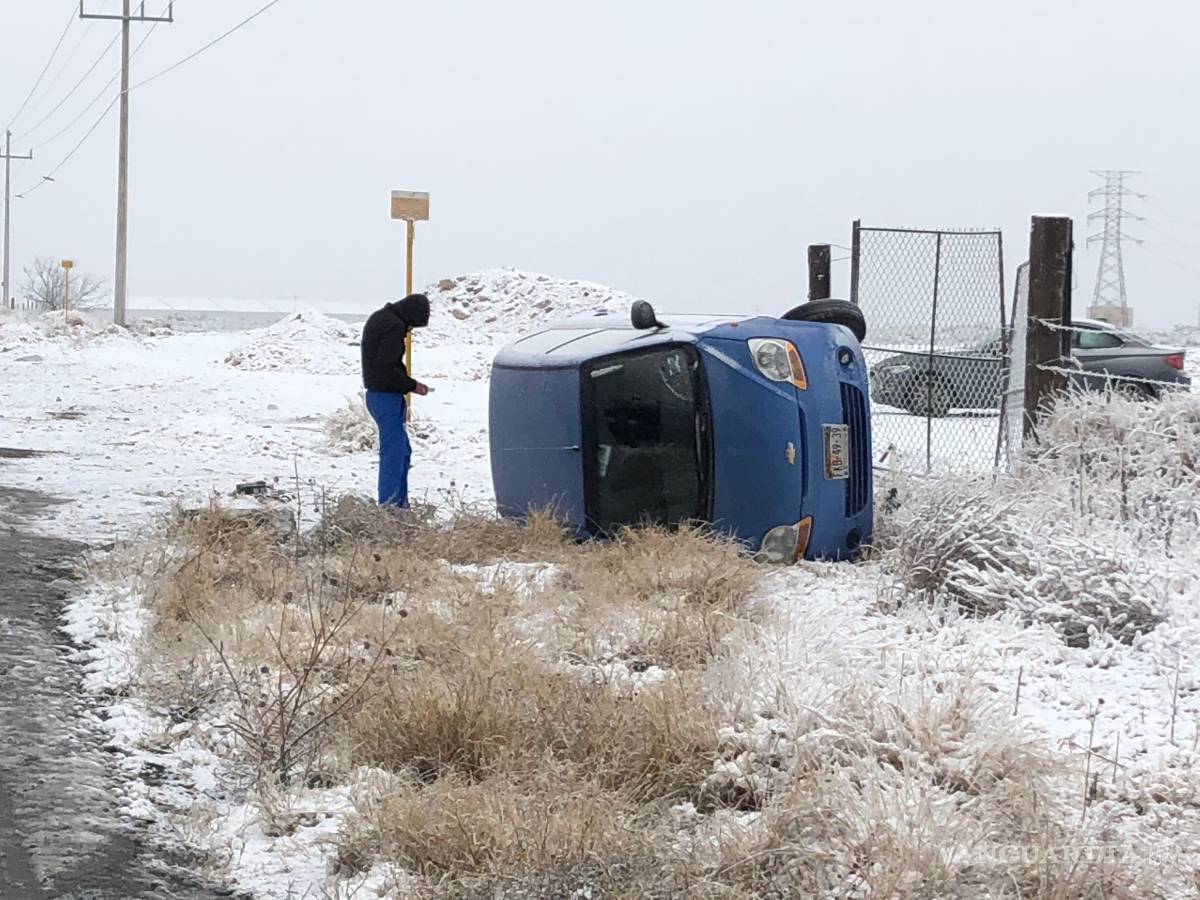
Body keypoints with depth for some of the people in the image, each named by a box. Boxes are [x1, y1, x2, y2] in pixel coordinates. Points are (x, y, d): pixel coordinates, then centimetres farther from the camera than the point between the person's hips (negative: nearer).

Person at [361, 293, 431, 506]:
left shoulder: (379, 318, 12)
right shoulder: (395, 327, -20)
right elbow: (386, 367, -25)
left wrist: (408, 383, 9)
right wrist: (411, 385, -12)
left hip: (375, 393, 10)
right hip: (387, 397, -10)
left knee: (402, 451, 17)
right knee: (393, 453, -7)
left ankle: (400, 503, 21)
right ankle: (388, 505, -7)